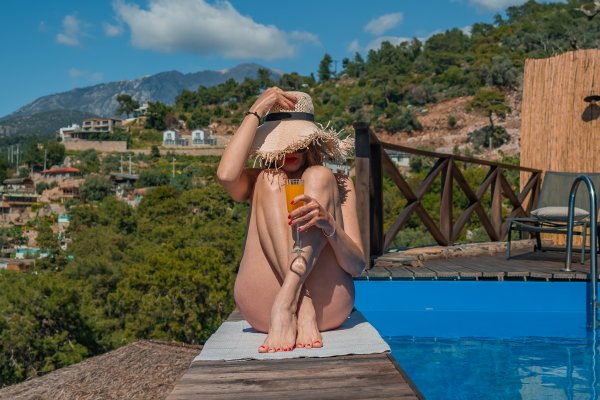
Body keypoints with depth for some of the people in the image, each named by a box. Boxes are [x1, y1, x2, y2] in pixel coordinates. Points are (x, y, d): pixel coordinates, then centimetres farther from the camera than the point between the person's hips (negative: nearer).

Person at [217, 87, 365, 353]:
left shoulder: (336, 185, 13)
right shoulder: (258, 181, 16)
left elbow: (357, 266, 0)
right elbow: (226, 175, -12)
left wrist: (329, 225, -22)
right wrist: (255, 112, -2)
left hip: (328, 306, 0)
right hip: (261, 308, 1)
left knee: (319, 176, -12)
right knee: (270, 178, -12)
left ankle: (287, 303, -31)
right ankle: (302, 310, -30)